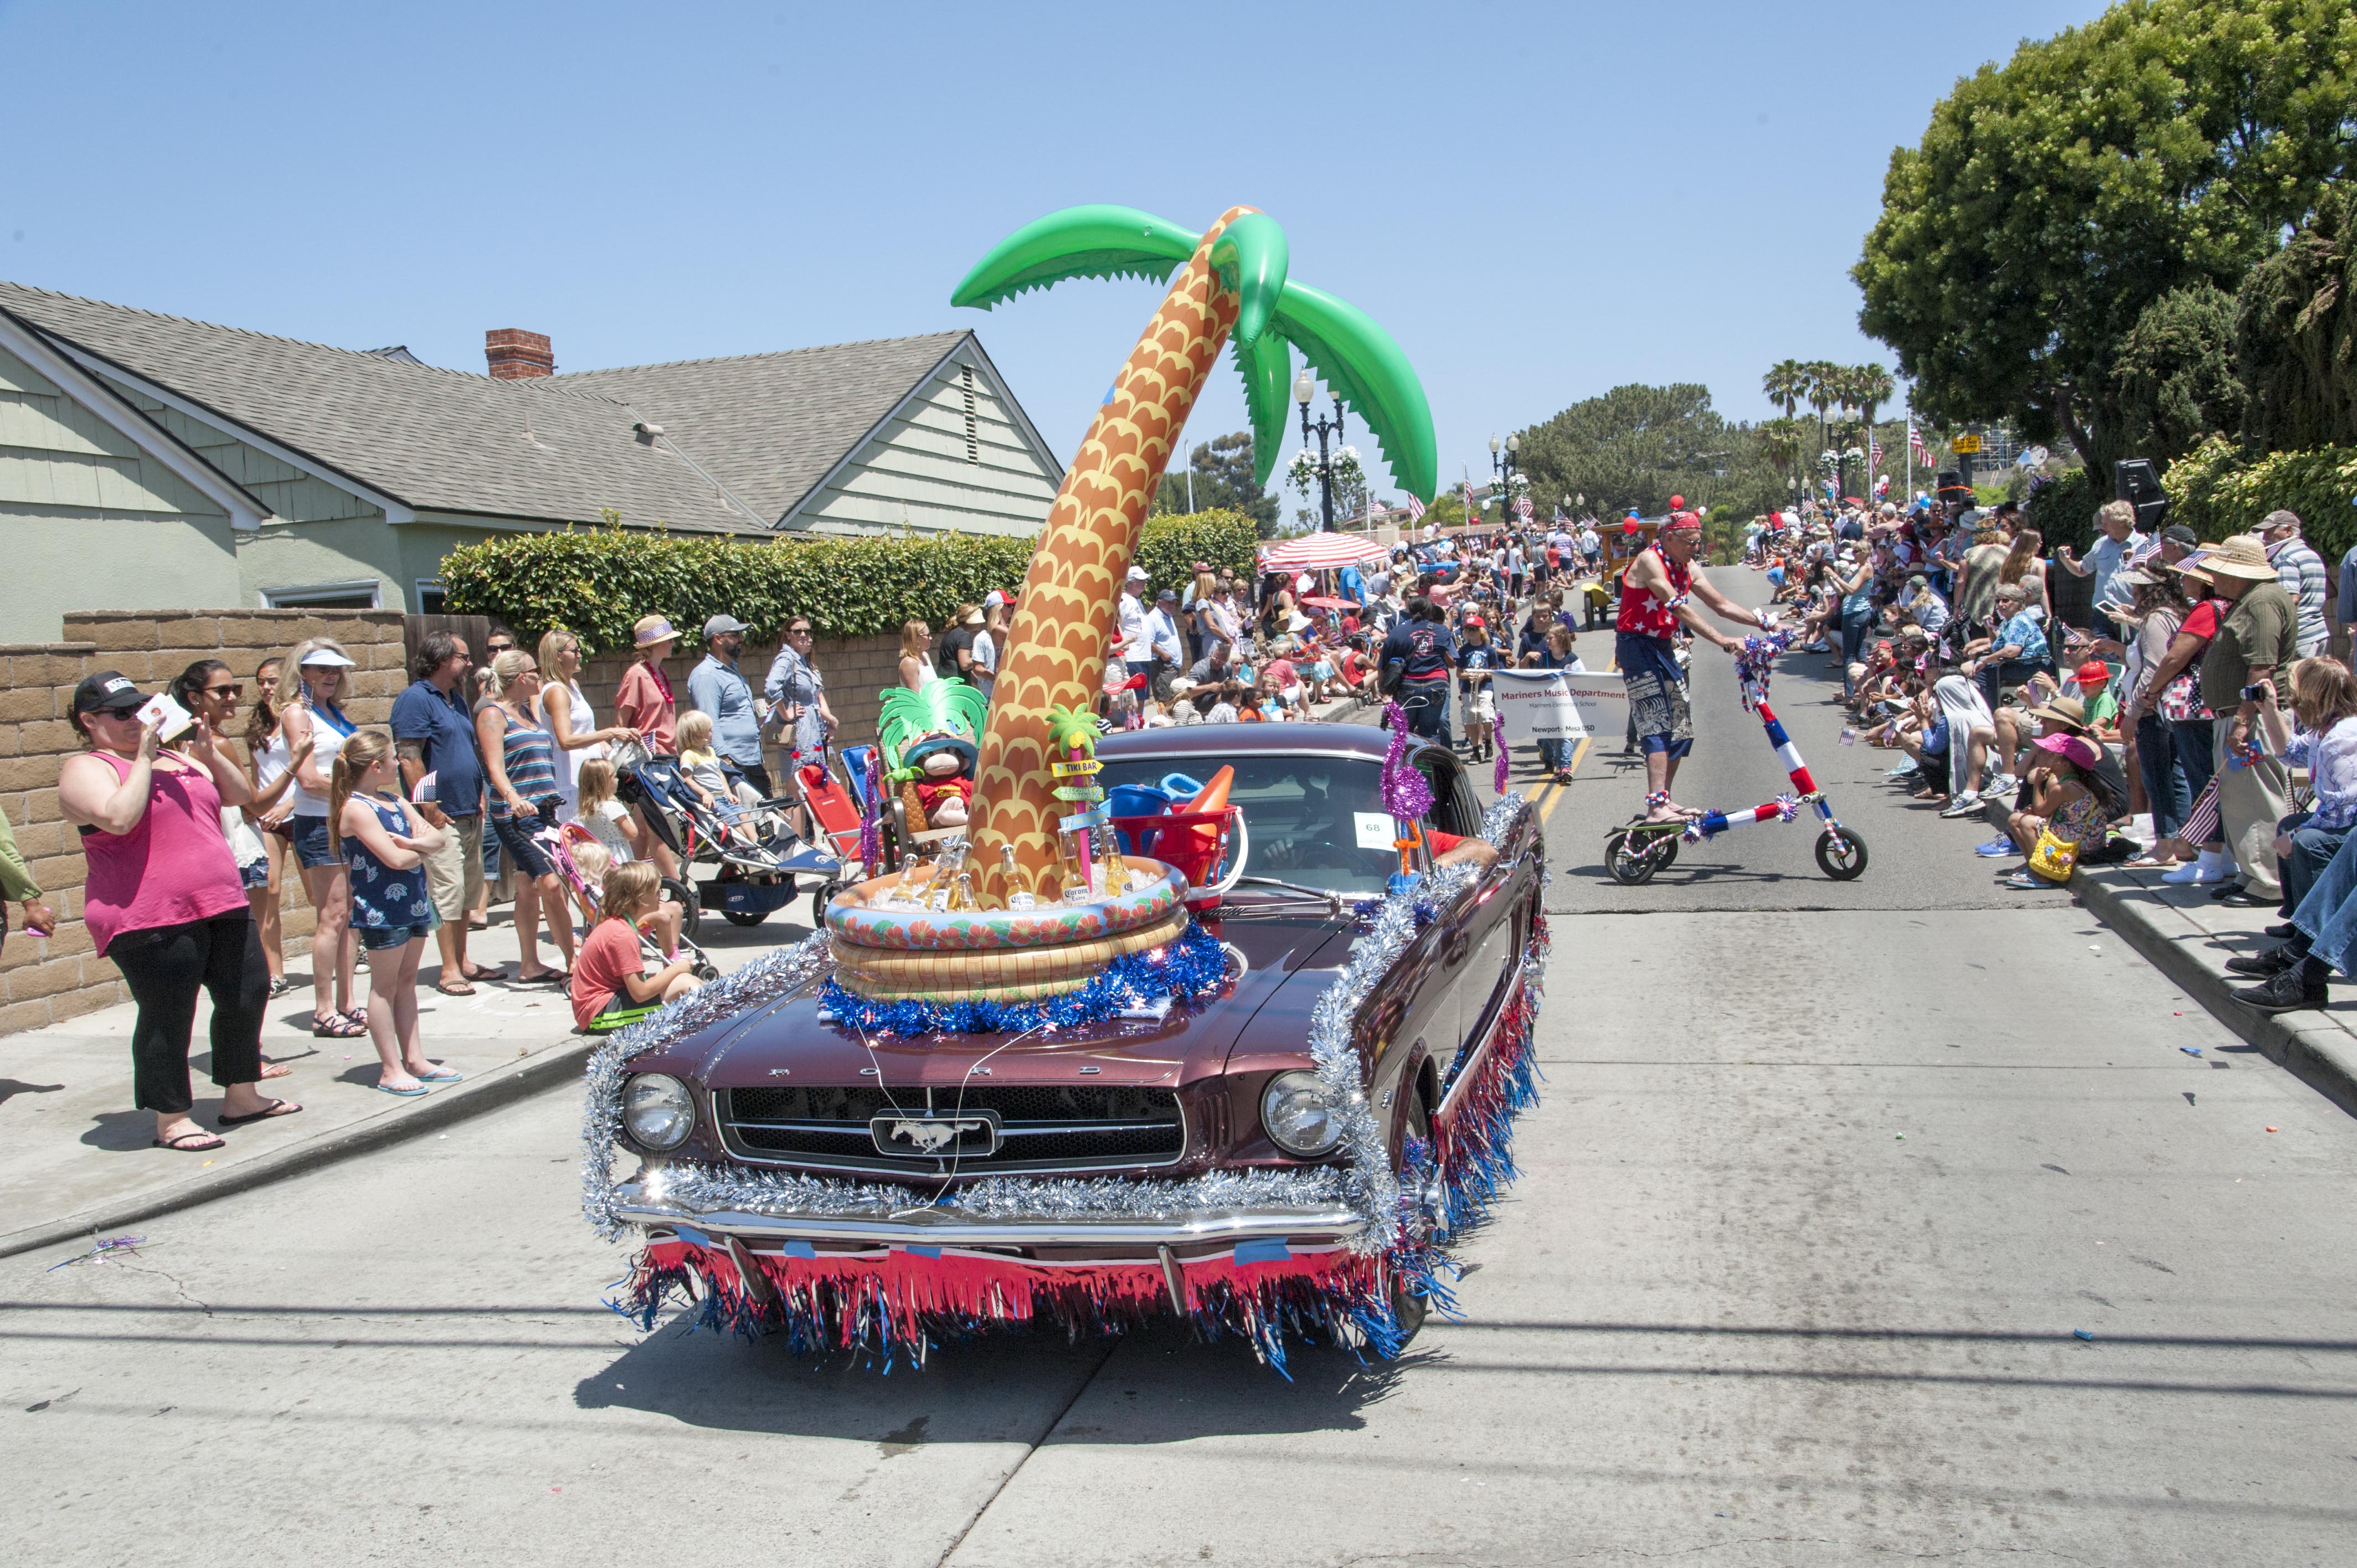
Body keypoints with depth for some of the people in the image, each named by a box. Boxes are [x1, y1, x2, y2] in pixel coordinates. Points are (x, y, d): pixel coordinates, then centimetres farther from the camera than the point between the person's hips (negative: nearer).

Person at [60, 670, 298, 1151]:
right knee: (167, 1017, -2)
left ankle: (241, 1097, 28)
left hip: (221, 903, 8)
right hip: (150, 917, -8)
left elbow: (241, 795, 15)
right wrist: (143, 759, -16)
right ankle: (171, 1120, 11)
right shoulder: (86, 769, -4)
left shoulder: (177, 759, 18)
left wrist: (208, 752, 1)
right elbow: (118, 818, -22)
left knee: (248, 993, 12)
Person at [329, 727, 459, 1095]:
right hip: (381, 908, -8)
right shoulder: (356, 808, -14)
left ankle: (415, 1060, 18)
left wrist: (411, 841, -14)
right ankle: (391, 1069, 5)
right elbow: (395, 859, -22)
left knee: (407, 980, 12)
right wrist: (421, 850, -1)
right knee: (385, 985, 0)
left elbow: (438, 837, 7)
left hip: (413, 902, 8)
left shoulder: (394, 800, 12)